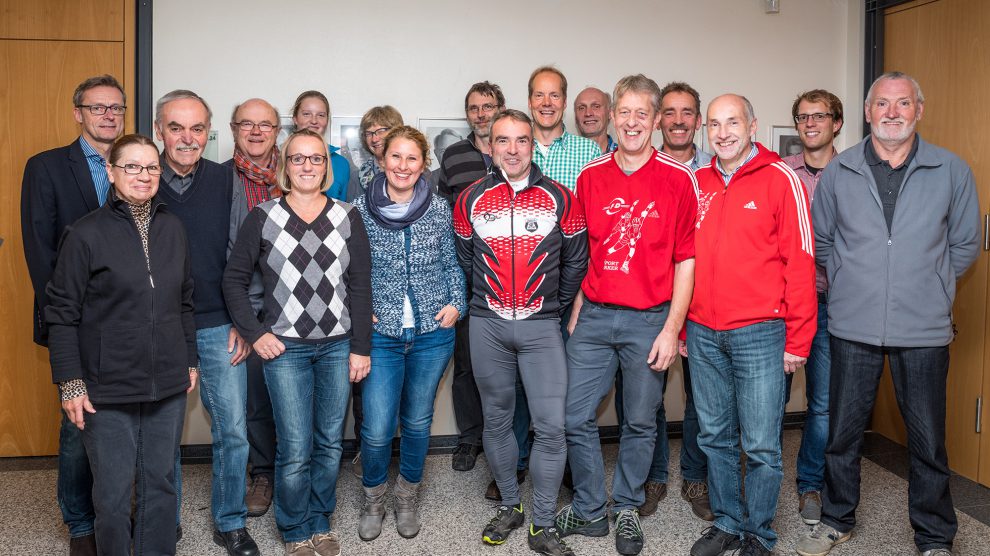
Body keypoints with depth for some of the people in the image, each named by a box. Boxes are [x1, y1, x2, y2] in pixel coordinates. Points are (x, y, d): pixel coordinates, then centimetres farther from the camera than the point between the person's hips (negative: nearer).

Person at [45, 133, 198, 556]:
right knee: (113, 493, 6)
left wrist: (190, 361, 13)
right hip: (108, 390, -4)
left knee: (161, 484, 14)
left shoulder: (172, 227, 5)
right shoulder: (86, 234, -8)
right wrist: (70, 383, -8)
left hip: (167, 386, 4)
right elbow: (62, 314, -6)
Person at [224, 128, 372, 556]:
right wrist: (254, 333, -4)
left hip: (338, 345, 2)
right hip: (285, 347, -2)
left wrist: (361, 347, -1)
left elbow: (360, 286, 2)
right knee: (295, 451, -1)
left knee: (330, 442, 11)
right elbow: (234, 279, 5)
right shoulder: (263, 217, 0)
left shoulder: (347, 217, 3)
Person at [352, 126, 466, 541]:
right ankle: (374, 498, 27)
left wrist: (456, 303, -4)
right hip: (381, 333, -1)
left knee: (418, 421, 13)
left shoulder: (439, 209, 0)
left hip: (433, 332, 1)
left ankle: (408, 496, 36)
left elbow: (452, 263, 9)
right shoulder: (360, 210, -3)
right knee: (377, 428, -2)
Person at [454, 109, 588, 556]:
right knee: (497, 419, 12)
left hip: (541, 326, -1)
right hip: (487, 326, 2)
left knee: (551, 426, -5)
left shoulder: (560, 199, 0)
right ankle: (509, 506, 31)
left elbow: (575, 261, 7)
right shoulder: (470, 200, 3)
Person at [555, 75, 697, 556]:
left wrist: (672, 328, -7)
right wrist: (575, 309, 7)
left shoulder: (678, 179, -4)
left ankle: (627, 509, 30)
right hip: (593, 316, 3)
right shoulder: (590, 177, 5)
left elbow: (686, 260, -3)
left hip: (649, 320, -2)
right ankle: (589, 510, 24)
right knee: (577, 418, 5)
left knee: (641, 422, 10)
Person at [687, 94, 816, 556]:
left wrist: (798, 340, -9)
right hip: (703, 334, 5)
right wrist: (682, 327, 11)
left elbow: (799, 263, -7)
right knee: (714, 437, 14)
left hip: (759, 333, -4)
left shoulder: (780, 179, -5)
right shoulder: (697, 184, 9)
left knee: (761, 445, 3)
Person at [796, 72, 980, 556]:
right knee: (842, 432, 10)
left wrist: (928, 287, 9)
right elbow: (820, 240, 13)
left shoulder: (952, 170, 2)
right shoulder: (837, 173, 3)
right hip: (853, 326, 1)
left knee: (928, 440, 8)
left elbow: (965, 244, 10)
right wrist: (850, 282, 10)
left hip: (923, 329, 0)